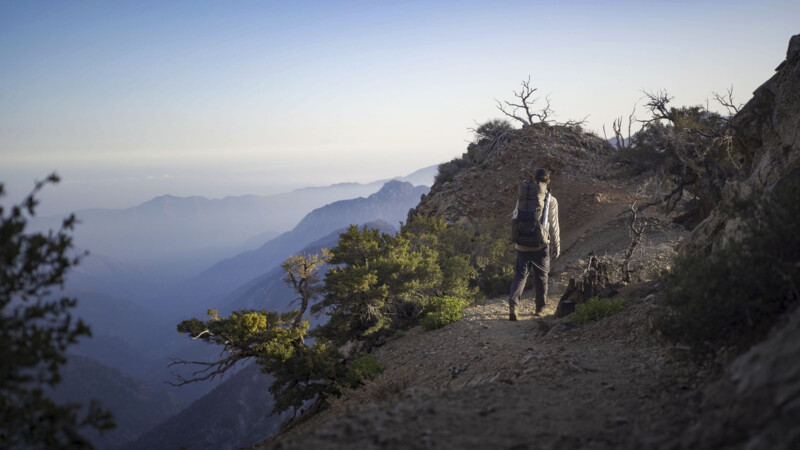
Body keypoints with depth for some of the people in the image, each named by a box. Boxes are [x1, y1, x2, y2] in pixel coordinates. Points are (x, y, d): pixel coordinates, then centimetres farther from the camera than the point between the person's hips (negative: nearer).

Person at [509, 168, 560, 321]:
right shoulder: (551, 200, -7)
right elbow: (553, 226, -5)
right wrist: (556, 246, 6)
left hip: (522, 244, 2)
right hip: (541, 246, -2)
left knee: (520, 275, 6)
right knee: (541, 276, 14)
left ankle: (513, 305, -12)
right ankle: (539, 308, 25)